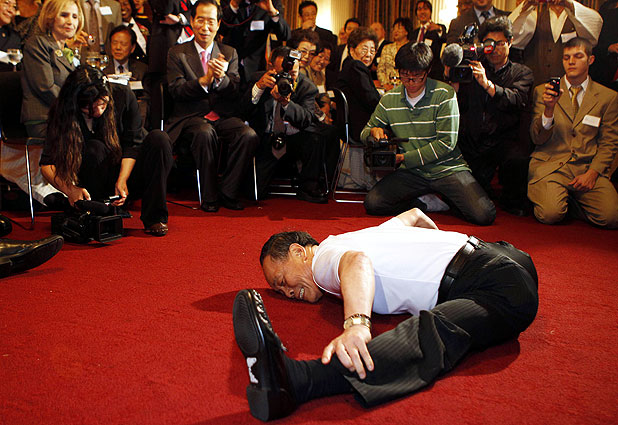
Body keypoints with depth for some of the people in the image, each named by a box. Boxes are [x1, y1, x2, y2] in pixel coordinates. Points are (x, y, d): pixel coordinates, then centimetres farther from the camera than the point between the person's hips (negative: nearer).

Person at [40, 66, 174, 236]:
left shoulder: (123, 95, -15)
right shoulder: (62, 112, -16)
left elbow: (133, 144, -10)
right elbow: (47, 164, -17)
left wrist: (122, 180, -24)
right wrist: (69, 189, -36)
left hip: (127, 172, 1)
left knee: (158, 138, -26)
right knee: (94, 149, -33)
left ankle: (154, 217, -26)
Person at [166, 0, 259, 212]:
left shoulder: (229, 53, 15)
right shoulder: (177, 53, 8)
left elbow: (236, 92, 3)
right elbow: (176, 90, -5)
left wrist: (221, 78, -20)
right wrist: (203, 81, -22)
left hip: (223, 116, 2)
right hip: (190, 117, -2)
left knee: (249, 135, -27)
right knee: (205, 133, -36)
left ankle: (228, 192, -12)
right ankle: (209, 195, -20)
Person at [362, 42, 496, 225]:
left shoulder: (444, 95, -8)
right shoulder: (389, 100, 3)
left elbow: (446, 143, -13)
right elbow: (365, 132, 15)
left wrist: (405, 158, -17)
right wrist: (374, 131, -12)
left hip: (447, 168, -3)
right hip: (411, 172, 3)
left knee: (484, 215, -24)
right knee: (372, 203, -21)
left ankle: (446, 198, 7)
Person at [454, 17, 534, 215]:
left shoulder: (521, 73, 10)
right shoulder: (474, 69, 12)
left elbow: (518, 101, -13)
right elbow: (459, 106, 2)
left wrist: (487, 84, -27)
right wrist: (455, 80, -16)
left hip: (503, 140, -1)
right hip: (471, 142, 1)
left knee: (517, 158, -33)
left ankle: (512, 202, -4)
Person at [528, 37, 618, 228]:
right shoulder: (543, 91, 8)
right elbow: (537, 138, 1)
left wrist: (593, 172, -8)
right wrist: (549, 108, -17)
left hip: (588, 167, 2)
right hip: (550, 165, -2)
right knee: (550, 214, -28)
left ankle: (570, 200, 8)